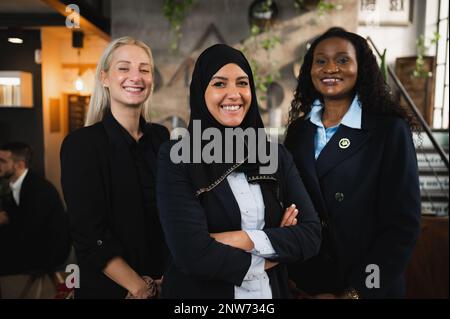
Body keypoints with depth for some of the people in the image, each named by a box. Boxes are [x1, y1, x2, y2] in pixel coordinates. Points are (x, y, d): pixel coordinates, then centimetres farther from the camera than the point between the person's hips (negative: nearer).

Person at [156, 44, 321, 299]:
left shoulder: (276, 155, -3)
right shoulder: (176, 157, -14)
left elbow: (311, 235, -8)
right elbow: (191, 253, -23)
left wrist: (245, 239, -20)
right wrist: (273, 250, -12)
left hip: (272, 291, 4)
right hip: (201, 292, -3)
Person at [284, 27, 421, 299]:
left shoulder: (390, 130, -11)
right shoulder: (298, 130, 0)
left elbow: (403, 224, -13)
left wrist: (356, 291, -14)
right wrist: (307, 286, -4)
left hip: (370, 288, -3)